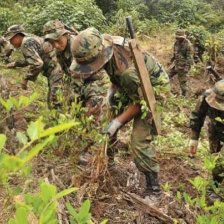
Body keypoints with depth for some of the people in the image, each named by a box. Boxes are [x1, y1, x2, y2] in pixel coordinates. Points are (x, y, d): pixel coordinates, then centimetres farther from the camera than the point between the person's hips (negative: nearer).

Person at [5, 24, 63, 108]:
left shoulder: (26, 44, -15)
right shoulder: (30, 38, 15)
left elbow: (37, 63, -26)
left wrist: (25, 79, -15)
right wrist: (15, 64, 28)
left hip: (55, 72, -10)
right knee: (51, 102, 16)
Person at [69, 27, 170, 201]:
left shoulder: (129, 70, -42)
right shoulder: (106, 43, -18)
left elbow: (140, 102, -25)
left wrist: (118, 121, -21)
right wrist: (111, 91, -10)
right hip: (130, 91, 8)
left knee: (140, 142, -14)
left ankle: (154, 190, 2)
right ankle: (108, 162, 31)